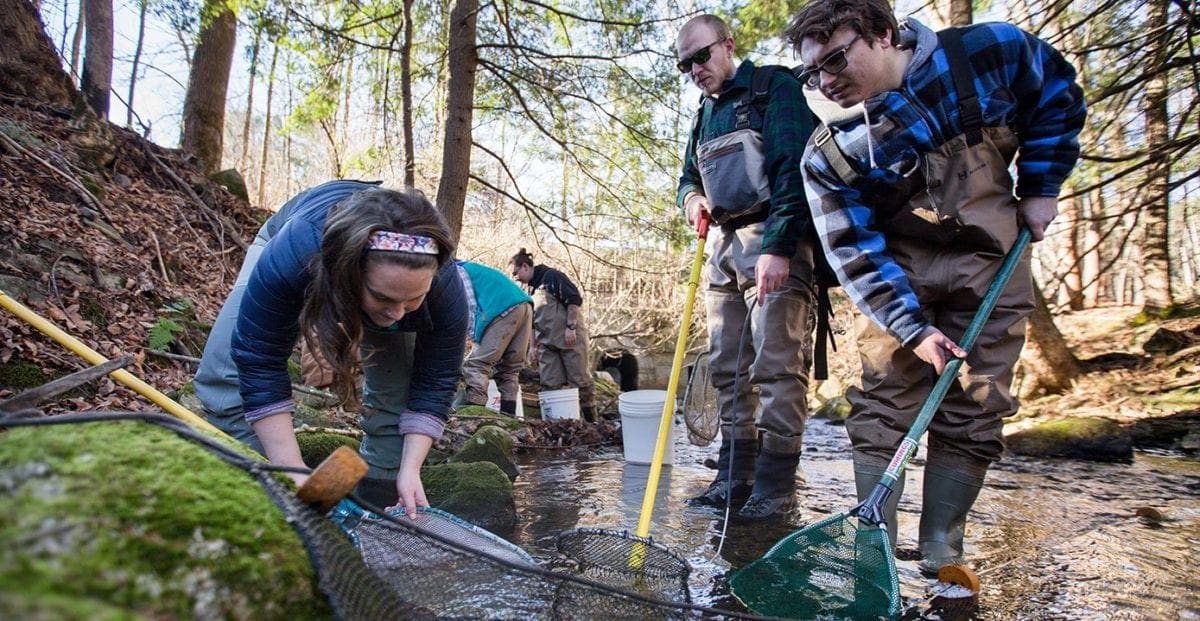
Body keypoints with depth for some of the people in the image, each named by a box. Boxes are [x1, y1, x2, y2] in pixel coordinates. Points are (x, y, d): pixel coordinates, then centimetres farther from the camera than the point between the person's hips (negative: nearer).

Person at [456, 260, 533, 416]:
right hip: (525, 305, 9)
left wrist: (475, 338, 2)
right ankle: (508, 416, 6)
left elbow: (471, 304, 0)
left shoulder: (457, 270, 12)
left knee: (475, 365, -6)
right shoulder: (474, 269, 38)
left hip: (504, 309, -9)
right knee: (509, 368, 12)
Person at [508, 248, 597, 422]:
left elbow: (574, 299, -16)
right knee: (549, 385, 3)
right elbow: (532, 320, 22)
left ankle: (591, 420, 8)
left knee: (580, 379, -2)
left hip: (570, 337, -7)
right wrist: (533, 345, 17)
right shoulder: (529, 289, 17)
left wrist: (571, 327, -19)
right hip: (547, 342, 8)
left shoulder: (551, 276, -8)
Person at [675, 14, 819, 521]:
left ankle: (776, 486, -4)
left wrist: (778, 247, -23)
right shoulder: (705, 114, 22)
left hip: (775, 242, -7)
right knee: (726, 367, 5)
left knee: (776, 365, -10)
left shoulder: (776, 88, -2)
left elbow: (793, 170, -14)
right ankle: (735, 477, 13)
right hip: (722, 244, 8)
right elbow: (688, 175, 28)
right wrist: (691, 197, 3)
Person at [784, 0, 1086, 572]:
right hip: (896, 275, -1)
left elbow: (1058, 97, 6)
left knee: (973, 416, 2)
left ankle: (940, 554, 14)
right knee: (881, 409, -5)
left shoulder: (991, 52, -12)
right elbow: (855, 252, -15)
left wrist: (1039, 189, 2)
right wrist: (912, 327, -21)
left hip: (993, 271, 1)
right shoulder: (827, 156, -15)